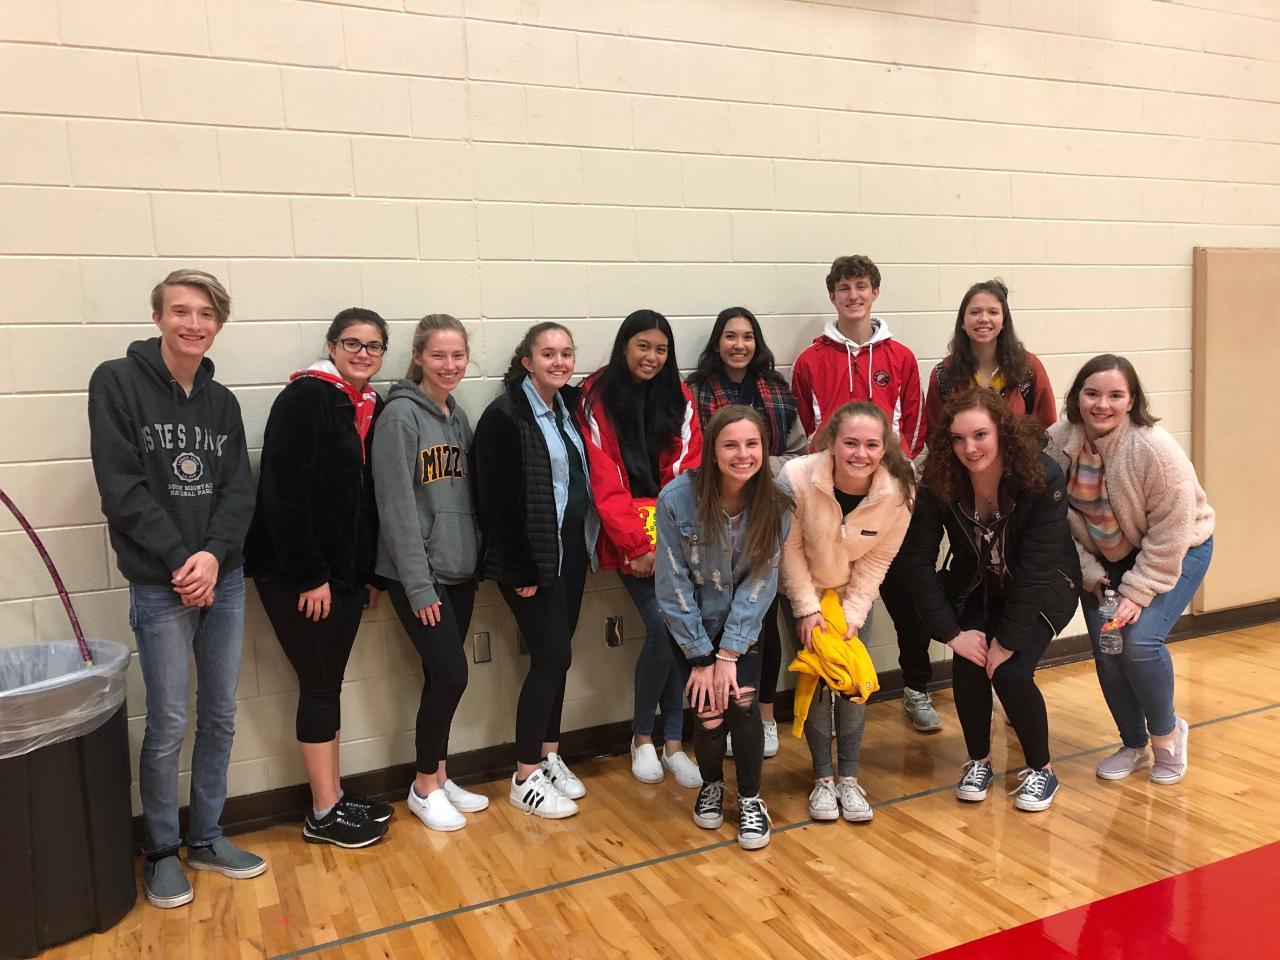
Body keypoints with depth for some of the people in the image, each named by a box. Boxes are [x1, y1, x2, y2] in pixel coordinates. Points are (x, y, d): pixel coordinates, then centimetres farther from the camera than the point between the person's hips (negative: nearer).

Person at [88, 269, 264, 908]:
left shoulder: (222, 401, 9)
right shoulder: (117, 382, -6)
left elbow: (240, 490, 3)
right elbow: (122, 488, -12)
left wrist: (214, 554, -13)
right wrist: (180, 561, -15)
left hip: (224, 579, 5)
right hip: (158, 585, -5)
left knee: (221, 716, 11)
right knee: (169, 724, 1)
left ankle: (205, 839, 27)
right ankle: (161, 852, 21)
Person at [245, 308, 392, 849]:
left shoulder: (371, 408, 10)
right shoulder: (305, 398, -13)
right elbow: (284, 493, -20)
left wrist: (371, 573, 11)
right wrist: (309, 576, -20)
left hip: (345, 572, 7)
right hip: (297, 574, -7)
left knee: (330, 684, 14)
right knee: (320, 686, 0)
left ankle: (334, 798, 25)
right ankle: (325, 813, 13)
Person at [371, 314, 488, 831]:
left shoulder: (458, 415, 10)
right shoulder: (400, 415, -12)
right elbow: (397, 506, -16)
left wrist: (473, 559, 7)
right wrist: (419, 586, -17)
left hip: (460, 570, 6)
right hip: (418, 575, -6)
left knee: (442, 676, 12)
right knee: (451, 673, -6)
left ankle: (438, 776, 27)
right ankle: (424, 786, 13)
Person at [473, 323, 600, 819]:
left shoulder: (570, 406, 8)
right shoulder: (505, 416, -13)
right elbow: (498, 499, -16)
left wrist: (587, 546, 7)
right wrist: (520, 569, -17)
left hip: (571, 552, 7)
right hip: (533, 559, -7)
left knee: (556, 655, 13)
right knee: (552, 656, -5)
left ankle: (549, 755, 28)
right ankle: (525, 778, 10)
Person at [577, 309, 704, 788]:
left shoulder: (678, 397, 7)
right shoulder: (598, 398, -3)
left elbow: (686, 470, 0)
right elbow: (605, 483, -8)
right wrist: (639, 544, -14)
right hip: (630, 541, -3)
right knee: (663, 629, -12)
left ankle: (673, 741, 11)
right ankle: (642, 737, 11)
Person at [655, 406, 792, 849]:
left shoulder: (774, 506, -16)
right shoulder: (677, 498, -23)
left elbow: (760, 582, -13)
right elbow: (673, 584, -17)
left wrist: (730, 653, -17)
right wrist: (700, 657, -15)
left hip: (744, 625, 1)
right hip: (695, 623, -1)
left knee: (742, 703, -14)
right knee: (709, 712, -9)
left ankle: (750, 798, 13)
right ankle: (711, 785, 24)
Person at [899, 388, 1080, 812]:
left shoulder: (1043, 478, -28)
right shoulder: (939, 484, -22)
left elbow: (1037, 567, -26)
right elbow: (917, 560, -19)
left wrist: (1007, 641, -25)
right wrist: (952, 632, -21)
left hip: (1043, 590, -2)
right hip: (977, 589, 3)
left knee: (1010, 672, -20)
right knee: (968, 667, -18)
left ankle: (1041, 769, 7)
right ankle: (979, 761, 9)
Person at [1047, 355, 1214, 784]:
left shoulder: (1156, 450, -29)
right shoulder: (1058, 442, -16)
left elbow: (1169, 533, -24)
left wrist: (1136, 594, -24)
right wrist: (1089, 573, -11)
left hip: (1177, 550, -4)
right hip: (1104, 556, 4)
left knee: (1139, 640, -20)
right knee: (1105, 650, -2)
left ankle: (1167, 733, 10)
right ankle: (1133, 745, 22)